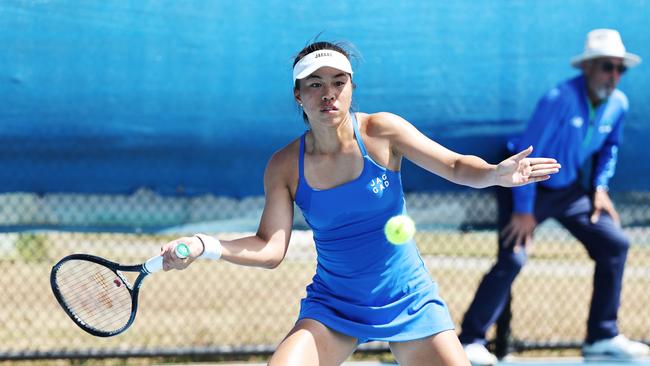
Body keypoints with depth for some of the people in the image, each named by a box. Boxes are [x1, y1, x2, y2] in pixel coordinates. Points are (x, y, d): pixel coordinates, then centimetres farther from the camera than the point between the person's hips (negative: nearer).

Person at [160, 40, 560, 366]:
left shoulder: (381, 131, -11)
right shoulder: (285, 167, -7)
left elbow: (456, 166, -8)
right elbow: (270, 249, -8)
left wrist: (496, 173, -30)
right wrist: (205, 245, -23)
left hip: (408, 300, 0)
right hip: (333, 306, 1)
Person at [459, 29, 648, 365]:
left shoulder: (618, 104, -7)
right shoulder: (559, 99, -27)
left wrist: (600, 186, 3)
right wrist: (523, 209, -21)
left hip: (567, 189, 7)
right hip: (526, 186, -7)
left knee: (615, 243, 1)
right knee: (512, 259, -21)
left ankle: (602, 337, 11)